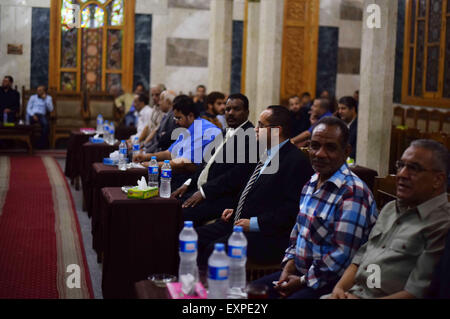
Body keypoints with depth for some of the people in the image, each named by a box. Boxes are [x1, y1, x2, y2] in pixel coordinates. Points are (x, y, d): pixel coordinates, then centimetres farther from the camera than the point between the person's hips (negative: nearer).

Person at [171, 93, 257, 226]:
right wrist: (188, 184, 8)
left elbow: (238, 174, -19)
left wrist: (204, 191, -18)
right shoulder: (225, 133, 21)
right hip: (201, 190, 9)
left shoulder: (250, 136, -10)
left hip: (224, 197, -9)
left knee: (182, 214, -26)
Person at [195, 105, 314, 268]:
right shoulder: (267, 154, 18)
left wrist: (255, 223, -20)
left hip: (268, 236, -9)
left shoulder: (297, 160, -13)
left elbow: (292, 209, -20)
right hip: (240, 222, 9)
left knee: (214, 249, -28)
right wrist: (235, 210, 13)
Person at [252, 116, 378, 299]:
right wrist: (289, 265, 4)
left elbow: (342, 256, -23)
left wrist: (303, 281, -15)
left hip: (329, 284, -8)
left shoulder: (353, 194, -19)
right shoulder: (312, 183, 11)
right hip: (298, 272, 8)